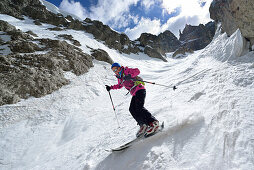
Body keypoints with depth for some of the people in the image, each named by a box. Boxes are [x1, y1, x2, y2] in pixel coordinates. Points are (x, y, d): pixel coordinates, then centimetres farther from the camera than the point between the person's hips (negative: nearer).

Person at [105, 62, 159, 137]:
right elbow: (120, 85, 37)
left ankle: (154, 123, -20)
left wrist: (130, 76, -27)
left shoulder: (126, 70, -2)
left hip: (139, 89, -8)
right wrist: (111, 87, 30)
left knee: (139, 108, -22)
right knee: (132, 109, -6)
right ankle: (143, 125, -5)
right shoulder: (120, 77, 19)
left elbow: (137, 71, -13)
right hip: (134, 94, 8)